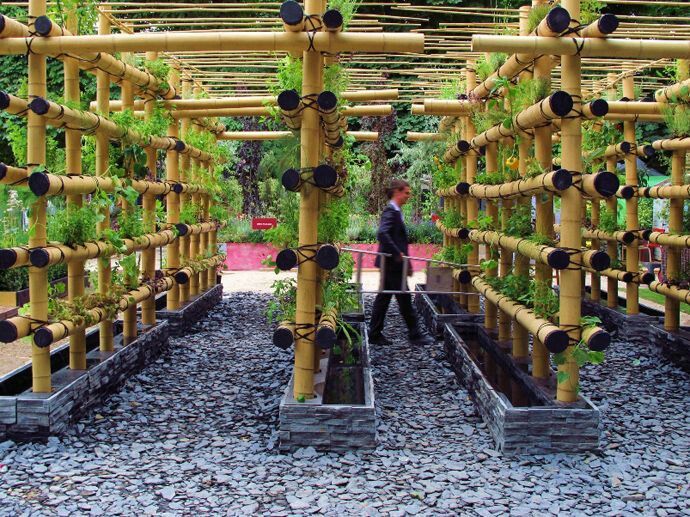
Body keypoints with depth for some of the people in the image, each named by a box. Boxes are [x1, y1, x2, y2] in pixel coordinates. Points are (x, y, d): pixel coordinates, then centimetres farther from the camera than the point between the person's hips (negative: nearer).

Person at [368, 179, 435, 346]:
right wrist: (397, 254, -25)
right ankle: (415, 334, 6)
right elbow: (382, 234, -29)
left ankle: (375, 334, 16)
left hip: (391, 264, 10)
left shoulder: (396, 212, 16)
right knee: (404, 299, -2)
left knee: (383, 298, 11)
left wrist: (406, 262, 18)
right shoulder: (390, 211, -15)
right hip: (392, 263, -10)